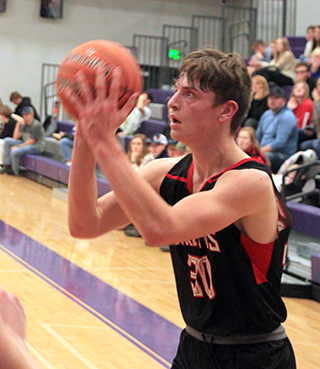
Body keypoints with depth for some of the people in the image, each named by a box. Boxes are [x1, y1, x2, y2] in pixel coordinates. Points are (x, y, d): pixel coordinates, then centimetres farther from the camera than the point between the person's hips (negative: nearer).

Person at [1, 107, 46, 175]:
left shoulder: (36, 125, -16)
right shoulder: (25, 124, 9)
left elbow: (32, 141, -18)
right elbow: (15, 137, 7)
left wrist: (18, 146, -17)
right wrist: (18, 124, -2)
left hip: (36, 147, -9)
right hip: (26, 143, 9)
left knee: (14, 151, -29)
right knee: (7, 140, 1)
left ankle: (15, 172, -6)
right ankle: (7, 166, -3)